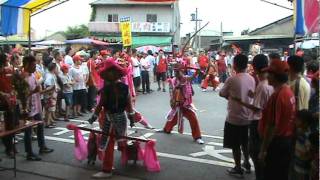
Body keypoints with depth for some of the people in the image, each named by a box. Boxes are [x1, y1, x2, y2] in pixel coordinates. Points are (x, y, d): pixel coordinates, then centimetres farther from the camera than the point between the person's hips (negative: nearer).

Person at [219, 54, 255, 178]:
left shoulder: (231, 80, -18)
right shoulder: (251, 79, -1)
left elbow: (222, 94, -4)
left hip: (234, 118, -6)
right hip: (247, 117, 6)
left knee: (235, 145, 9)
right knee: (245, 143, 24)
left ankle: (238, 169, 19)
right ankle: (247, 164, 39)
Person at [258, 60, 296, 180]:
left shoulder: (277, 96, -23)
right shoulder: (289, 92, 6)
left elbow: (272, 126, -23)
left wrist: (263, 150, -17)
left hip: (276, 143, -9)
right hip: (287, 139, 9)